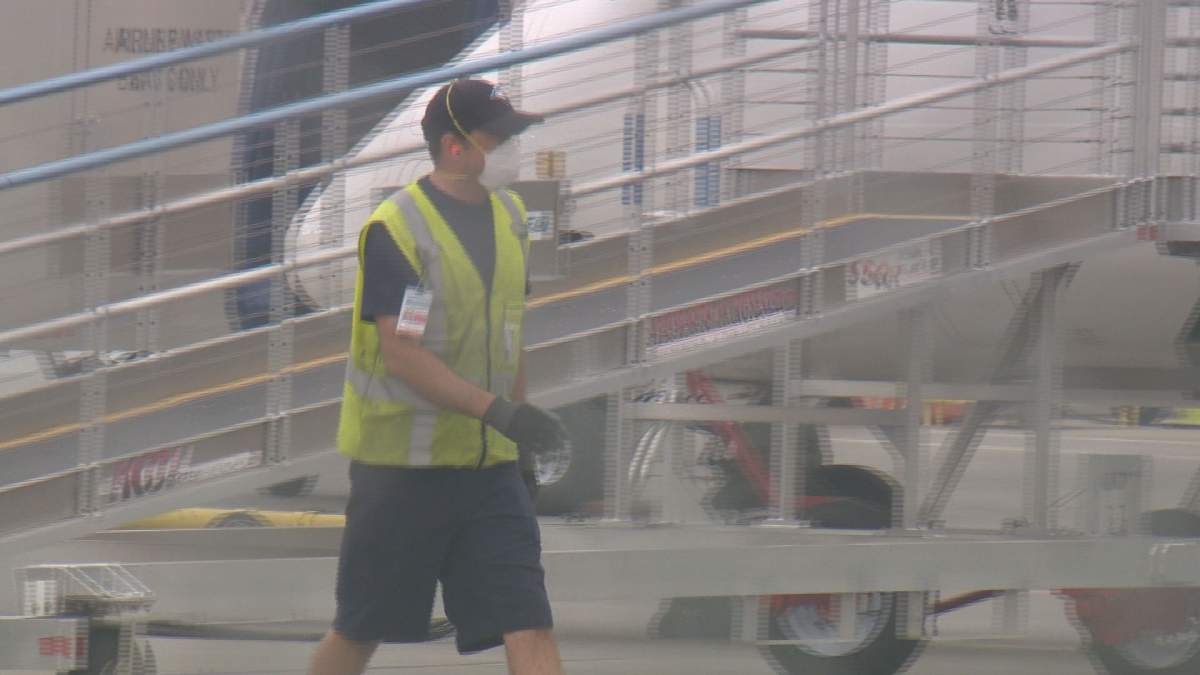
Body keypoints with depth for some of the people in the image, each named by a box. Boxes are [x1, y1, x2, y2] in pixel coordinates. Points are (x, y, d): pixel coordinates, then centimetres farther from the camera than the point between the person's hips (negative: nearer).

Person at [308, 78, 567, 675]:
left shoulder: (508, 216, 9)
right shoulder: (394, 229, -15)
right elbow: (402, 354, -21)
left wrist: (519, 430, 21)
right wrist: (498, 411, -27)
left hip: (489, 467, 6)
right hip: (400, 465, -6)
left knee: (529, 627, -7)